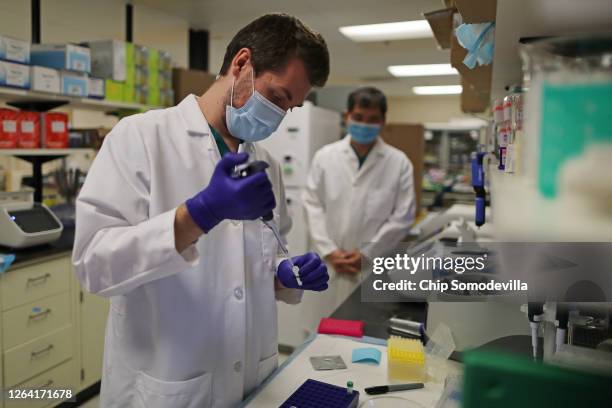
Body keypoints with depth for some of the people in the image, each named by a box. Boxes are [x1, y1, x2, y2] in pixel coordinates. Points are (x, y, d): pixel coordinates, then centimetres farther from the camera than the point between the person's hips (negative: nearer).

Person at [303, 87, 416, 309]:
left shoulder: (399, 162, 0)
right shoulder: (325, 156, 4)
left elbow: (403, 216, -3)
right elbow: (313, 206, 2)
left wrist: (367, 254, -8)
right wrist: (329, 251, -7)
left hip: (376, 266, -1)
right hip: (330, 264, 1)